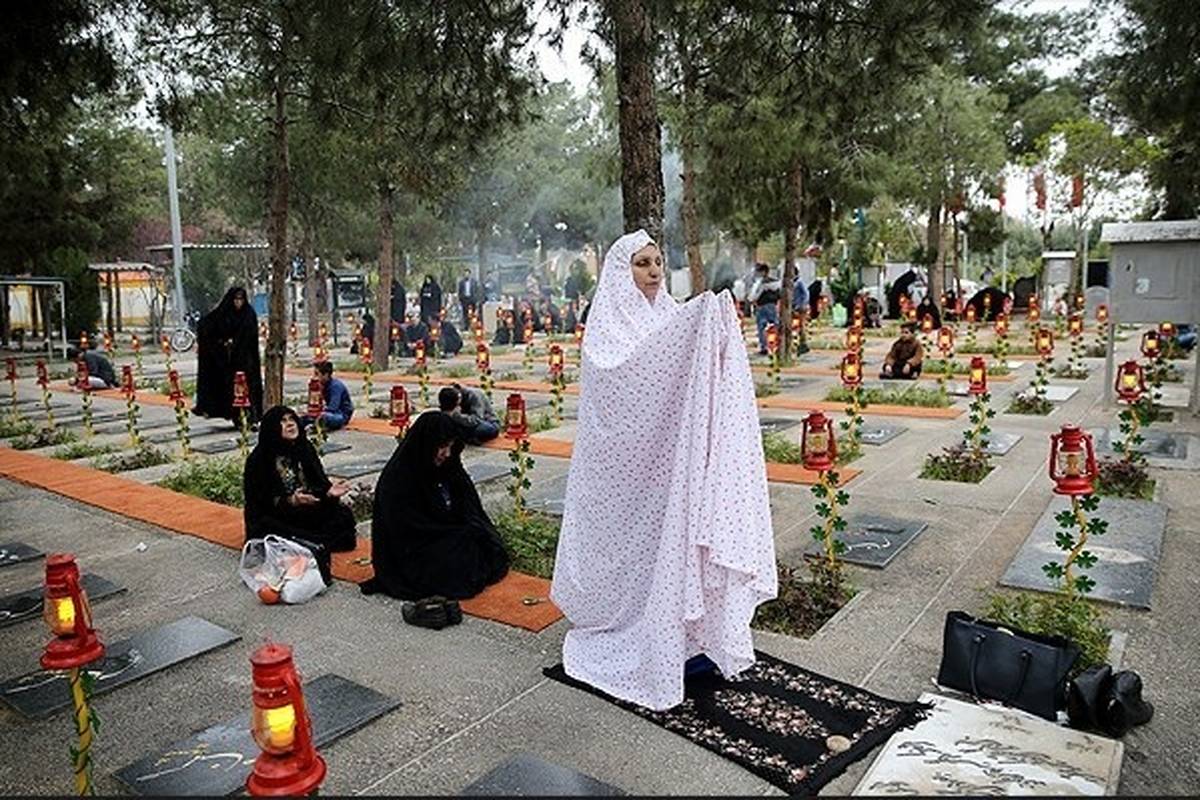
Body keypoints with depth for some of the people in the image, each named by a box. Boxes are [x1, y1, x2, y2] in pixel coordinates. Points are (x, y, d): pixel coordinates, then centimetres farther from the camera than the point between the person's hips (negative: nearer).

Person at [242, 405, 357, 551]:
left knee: (344, 515, -15)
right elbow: (258, 501, -14)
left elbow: (320, 482, 5)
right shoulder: (259, 459, -10)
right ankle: (321, 541, -21)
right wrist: (290, 501, -31)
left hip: (307, 512, 4)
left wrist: (329, 493, -18)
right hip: (274, 516, -4)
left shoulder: (305, 448, 5)